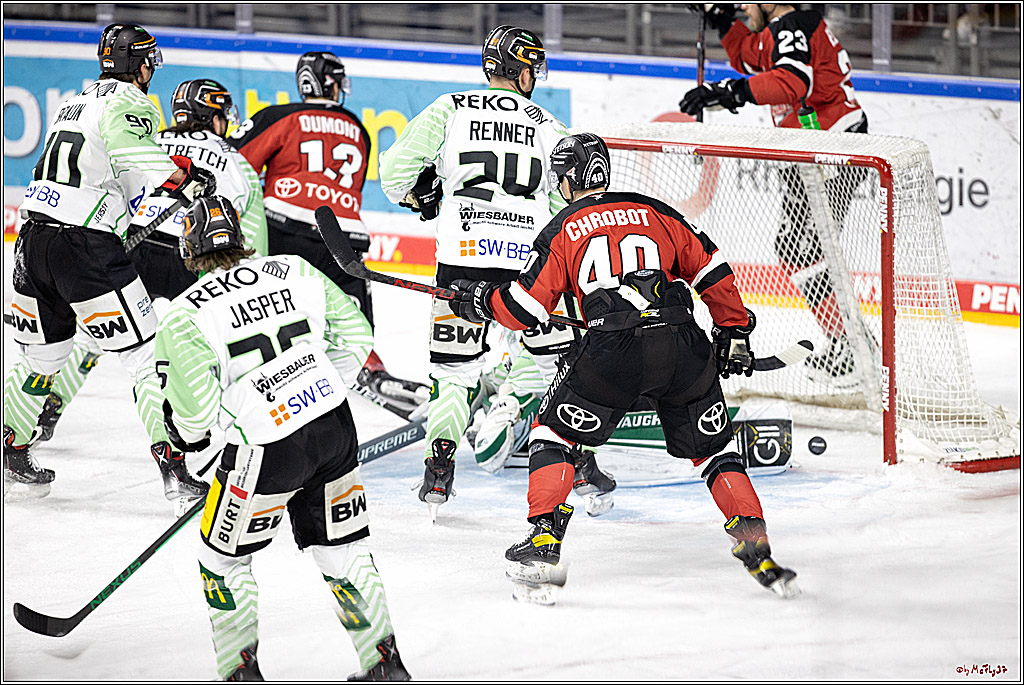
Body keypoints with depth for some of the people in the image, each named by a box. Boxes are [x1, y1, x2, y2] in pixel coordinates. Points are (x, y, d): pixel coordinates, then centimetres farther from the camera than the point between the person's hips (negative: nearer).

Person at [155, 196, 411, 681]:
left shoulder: (184, 316, -6)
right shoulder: (295, 272, 7)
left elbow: (195, 405, -11)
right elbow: (356, 336, 12)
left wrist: (186, 432, 12)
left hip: (271, 452, -5)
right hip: (336, 425, 5)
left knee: (223, 558, 15)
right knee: (343, 548, 20)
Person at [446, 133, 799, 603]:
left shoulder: (561, 230, 14)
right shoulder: (655, 212, 22)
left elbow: (525, 308, 11)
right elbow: (710, 268, 19)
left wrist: (479, 302, 30)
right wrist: (734, 330, 28)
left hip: (612, 352, -3)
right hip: (682, 344, 3)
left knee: (552, 433, 17)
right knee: (713, 447, 19)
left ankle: (545, 543, 5)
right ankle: (757, 549, 6)